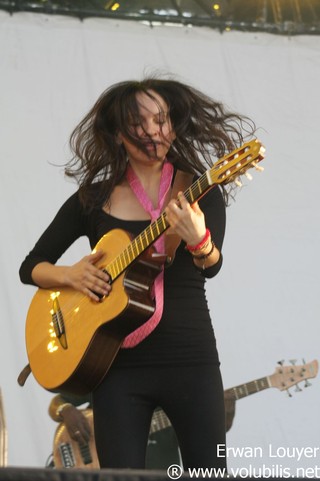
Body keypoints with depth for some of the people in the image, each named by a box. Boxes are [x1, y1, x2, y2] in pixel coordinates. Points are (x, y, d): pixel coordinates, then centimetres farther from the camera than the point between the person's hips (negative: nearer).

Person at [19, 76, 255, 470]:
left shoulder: (201, 192, 4)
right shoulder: (93, 199, 8)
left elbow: (211, 268, -14)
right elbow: (31, 268, 13)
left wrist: (198, 241, -36)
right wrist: (69, 275, -8)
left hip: (191, 361, -1)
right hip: (119, 366, 1)